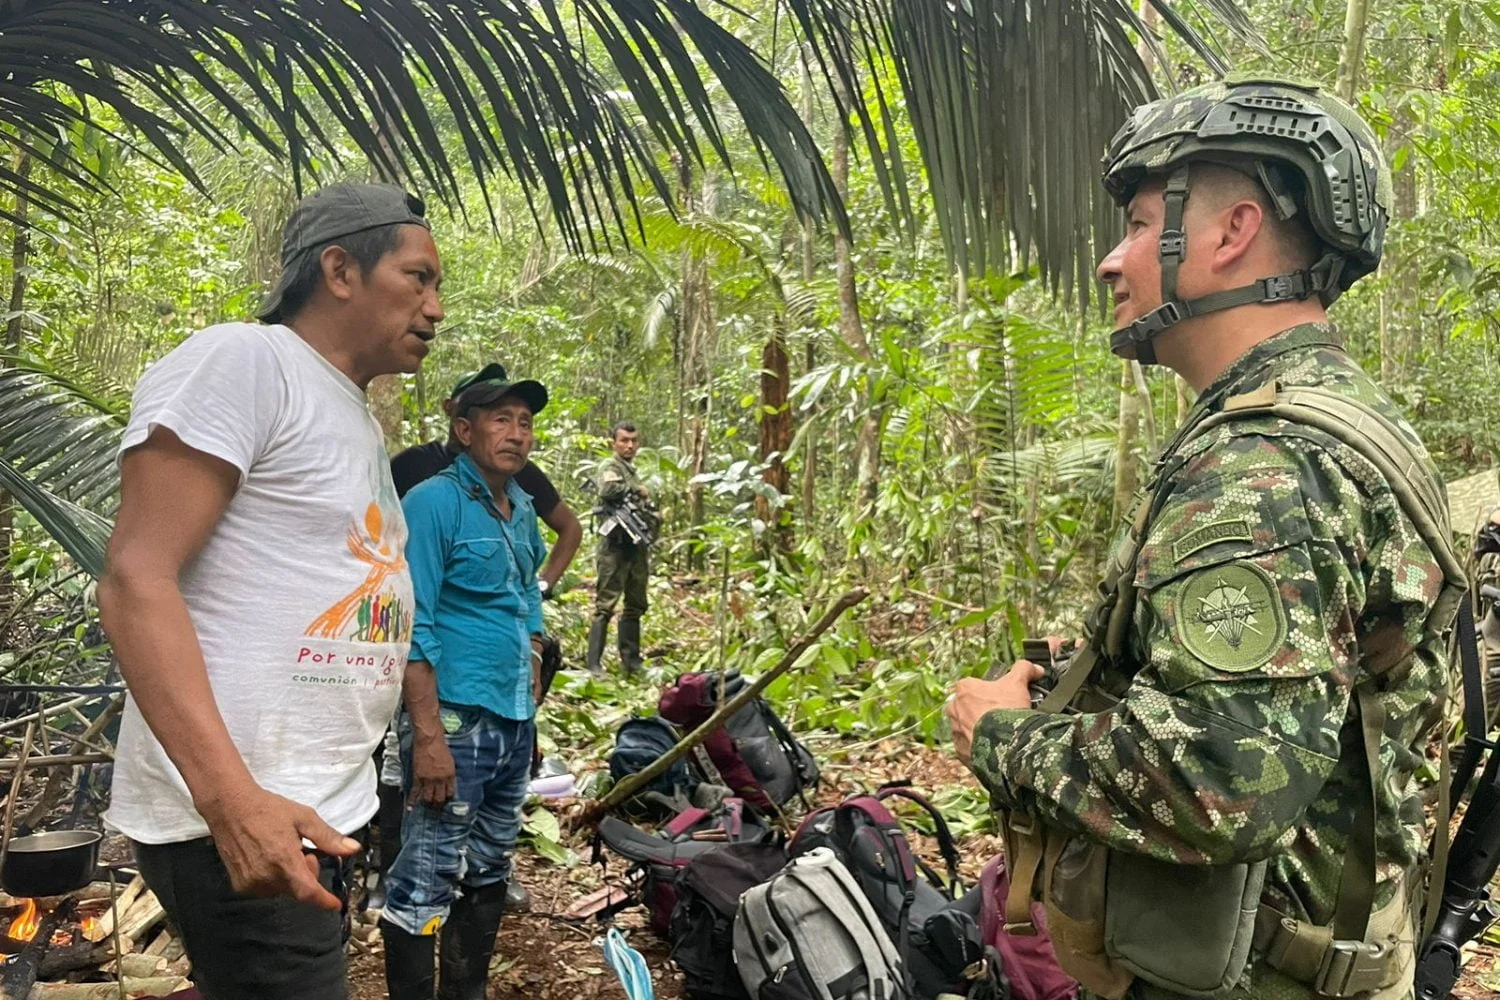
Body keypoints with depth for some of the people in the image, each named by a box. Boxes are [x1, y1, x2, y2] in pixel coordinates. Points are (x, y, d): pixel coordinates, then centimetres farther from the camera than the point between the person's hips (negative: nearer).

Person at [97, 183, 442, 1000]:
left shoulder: (358, 420, 17)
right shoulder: (242, 363, -11)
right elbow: (135, 581, -19)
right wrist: (231, 794, -28)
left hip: (323, 809, 9)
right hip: (233, 815, -9)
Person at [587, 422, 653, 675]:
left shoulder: (632, 470, 22)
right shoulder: (610, 467, -5)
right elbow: (608, 489, -27)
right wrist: (636, 489, -13)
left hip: (637, 545, 9)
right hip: (616, 545, -9)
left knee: (635, 606, 13)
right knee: (605, 605, -9)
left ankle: (631, 661, 21)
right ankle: (594, 664, -8)